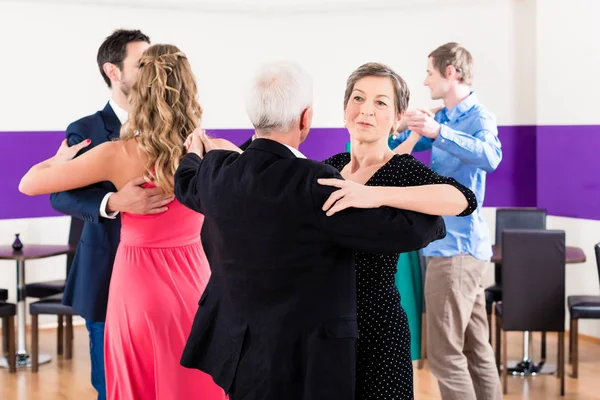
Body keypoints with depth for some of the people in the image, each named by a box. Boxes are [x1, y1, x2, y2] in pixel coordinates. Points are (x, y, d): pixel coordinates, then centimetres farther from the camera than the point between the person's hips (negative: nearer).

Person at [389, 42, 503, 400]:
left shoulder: (479, 118, -12)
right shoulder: (444, 117, 14)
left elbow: (490, 156, -33)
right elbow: (397, 148, 21)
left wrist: (438, 132, -44)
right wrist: (405, 128, -1)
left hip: (456, 245, -9)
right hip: (456, 243, 9)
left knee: (446, 353, -7)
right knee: (476, 347, 13)